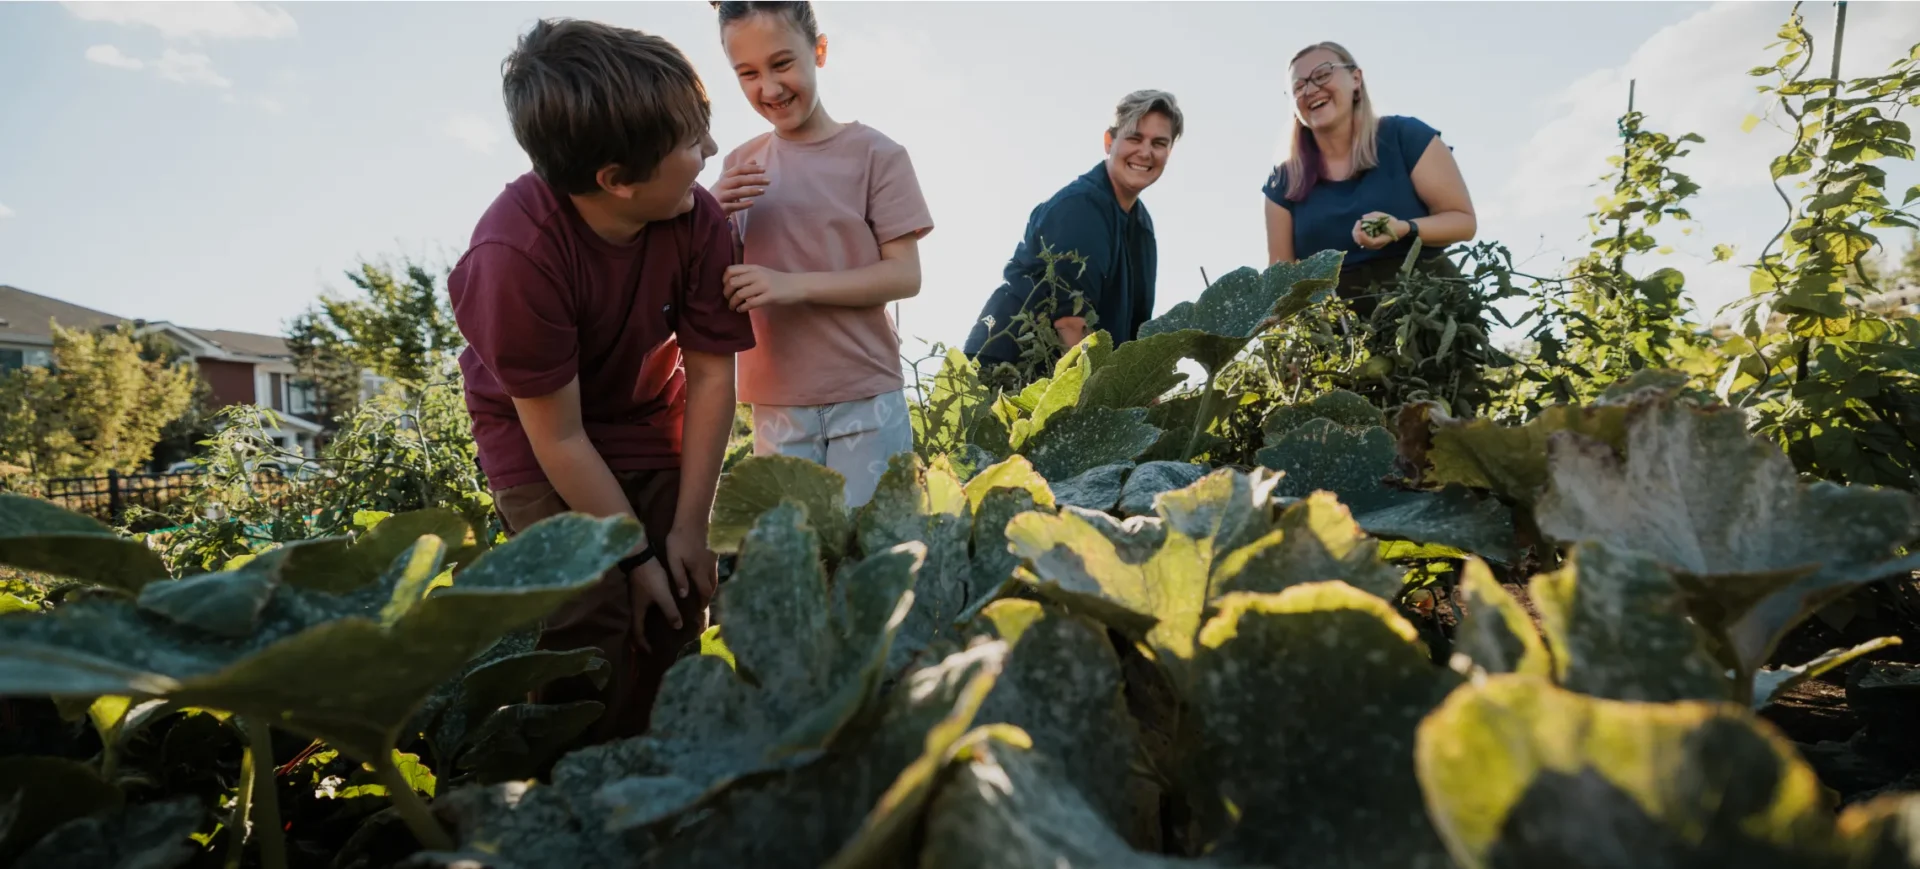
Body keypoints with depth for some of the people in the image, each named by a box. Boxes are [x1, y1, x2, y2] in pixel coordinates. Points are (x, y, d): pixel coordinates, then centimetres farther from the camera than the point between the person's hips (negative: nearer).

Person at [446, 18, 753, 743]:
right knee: (596, 621, -14)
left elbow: (710, 378, -14)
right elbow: (559, 437, -25)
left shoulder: (698, 222, -22)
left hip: (647, 421, 4)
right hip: (538, 430, -3)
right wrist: (636, 556, -19)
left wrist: (689, 529, -13)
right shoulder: (515, 253, -32)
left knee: (677, 615, -2)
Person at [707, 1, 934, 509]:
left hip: (866, 397, -3)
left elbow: (905, 276, -9)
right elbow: (720, 281, 10)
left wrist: (795, 284, -20)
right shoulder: (740, 166, 6)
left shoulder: (875, 154, -5)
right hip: (776, 404, 3)